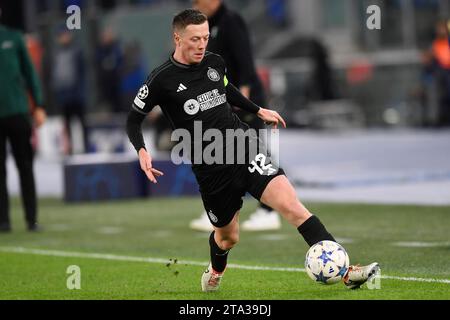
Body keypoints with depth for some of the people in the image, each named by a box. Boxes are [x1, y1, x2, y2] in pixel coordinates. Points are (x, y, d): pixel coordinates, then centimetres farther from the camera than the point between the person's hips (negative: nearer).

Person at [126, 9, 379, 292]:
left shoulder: (215, 63, 5)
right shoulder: (162, 80, -7)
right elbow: (134, 119, 2)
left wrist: (259, 111, 29)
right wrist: (142, 151, -14)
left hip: (244, 147, 2)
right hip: (210, 168, -2)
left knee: (291, 205, -17)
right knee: (228, 237, 13)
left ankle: (345, 271, -24)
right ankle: (215, 271, 52)